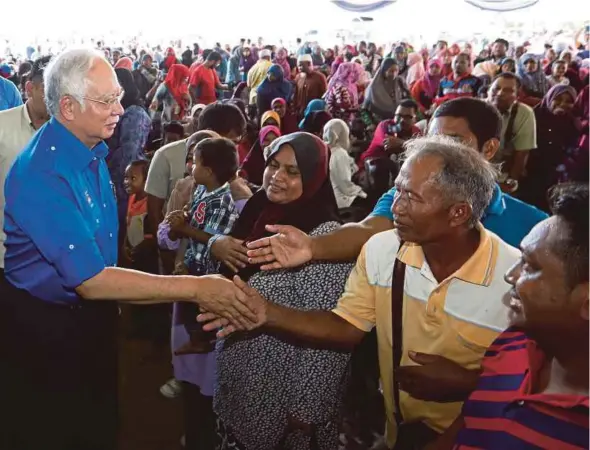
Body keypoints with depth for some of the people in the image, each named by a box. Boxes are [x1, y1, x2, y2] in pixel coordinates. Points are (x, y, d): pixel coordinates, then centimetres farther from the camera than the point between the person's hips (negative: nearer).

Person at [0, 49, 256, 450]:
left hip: (92, 315, 8)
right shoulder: (41, 174, -29)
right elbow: (89, 281, -33)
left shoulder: (92, 150, -2)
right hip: (44, 328, -7)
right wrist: (195, 288, -35)